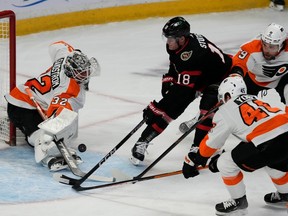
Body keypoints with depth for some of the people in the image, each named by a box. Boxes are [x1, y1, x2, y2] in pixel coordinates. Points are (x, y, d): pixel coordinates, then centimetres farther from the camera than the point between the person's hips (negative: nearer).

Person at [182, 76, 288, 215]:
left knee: (225, 164, 7)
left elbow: (211, 143, 15)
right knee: (274, 162, 39)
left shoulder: (225, 112, 9)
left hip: (268, 144, -7)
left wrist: (192, 161, 27)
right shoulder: (256, 99, 28)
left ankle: (239, 202, 20)